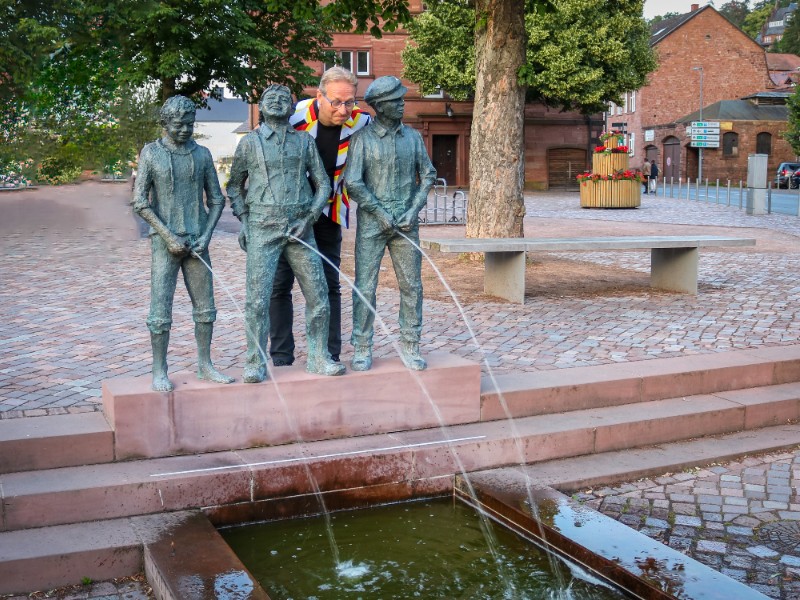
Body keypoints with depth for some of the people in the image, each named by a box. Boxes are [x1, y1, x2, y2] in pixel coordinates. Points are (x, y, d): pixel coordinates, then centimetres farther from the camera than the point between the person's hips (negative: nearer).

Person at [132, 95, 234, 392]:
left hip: (196, 242, 4)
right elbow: (140, 202, -5)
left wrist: (206, 235, -4)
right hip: (165, 243, -3)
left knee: (205, 307, 7)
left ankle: (205, 365, 19)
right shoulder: (151, 153, -1)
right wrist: (169, 236, -12)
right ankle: (159, 372, 6)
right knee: (161, 311, -3)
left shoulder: (202, 154, 8)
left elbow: (216, 199, 10)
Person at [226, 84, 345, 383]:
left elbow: (323, 184, 10)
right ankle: (256, 363, 4)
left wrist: (309, 219, -2)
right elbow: (234, 186, 15)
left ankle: (318, 358, 15)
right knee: (257, 299, -6)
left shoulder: (304, 141, 11)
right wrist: (243, 221, 4)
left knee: (318, 295, 2)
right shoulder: (250, 142, 7)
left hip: (300, 229, 2)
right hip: (262, 231, -2)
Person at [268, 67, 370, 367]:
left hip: (327, 214, 3)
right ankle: (281, 358, 10)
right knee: (280, 284, 1)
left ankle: (330, 356, 14)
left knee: (330, 286, 5)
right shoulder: (293, 118, -22)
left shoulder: (360, 124, -13)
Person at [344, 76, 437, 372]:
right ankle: (362, 349, 8)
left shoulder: (413, 136, 8)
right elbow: (353, 182, -8)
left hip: (406, 223, 3)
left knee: (412, 285, 4)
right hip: (371, 224, -3)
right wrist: (381, 213, -10)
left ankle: (410, 347, 14)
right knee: (365, 286, -1)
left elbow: (428, 175, 9)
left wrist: (414, 210, -3)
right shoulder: (362, 138, -3)